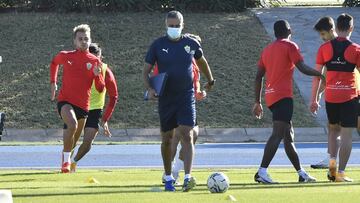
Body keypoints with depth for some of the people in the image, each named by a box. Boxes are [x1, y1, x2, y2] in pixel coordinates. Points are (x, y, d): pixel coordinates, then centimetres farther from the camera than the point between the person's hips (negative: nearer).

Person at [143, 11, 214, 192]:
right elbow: (146, 71, 2)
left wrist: (210, 81, 33)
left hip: (186, 97, -1)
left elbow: (201, 62, 21)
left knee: (187, 135, -15)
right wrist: (149, 89, -15)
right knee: (167, 139, 9)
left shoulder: (191, 44, 1)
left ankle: (187, 178, -22)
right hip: (166, 98, 1)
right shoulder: (158, 45, -1)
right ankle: (168, 178, 24)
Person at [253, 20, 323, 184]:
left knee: (288, 135, 14)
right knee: (278, 134, -16)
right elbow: (303, 69, -9)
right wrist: (321, 74, 5)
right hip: (284, 96, -8)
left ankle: (301, 173, 20)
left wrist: (257, 102, 21)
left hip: (271, 96, 8)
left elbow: (258, 77, 18)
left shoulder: (267, 50, 19)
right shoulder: (289, 46, -2)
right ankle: (262, 172, -28)